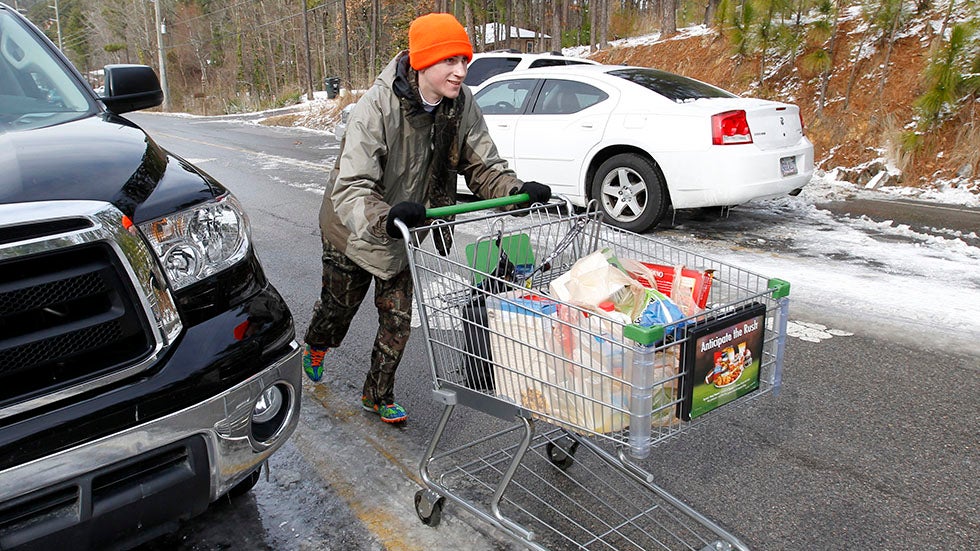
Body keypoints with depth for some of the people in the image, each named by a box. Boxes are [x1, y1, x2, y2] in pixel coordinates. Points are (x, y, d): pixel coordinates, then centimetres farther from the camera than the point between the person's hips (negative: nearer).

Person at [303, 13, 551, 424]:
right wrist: (384, 218, -60)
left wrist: (518, 191, -33)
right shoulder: (378, 107, -34)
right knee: (339, 305, 21)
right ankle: (316, 347, 58)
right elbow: (351, 188, -40)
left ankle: (378, 395, 32)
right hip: (354, 231, -3)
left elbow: (483, 166, -12)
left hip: (407, 235, 3)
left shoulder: (462, 106, -18)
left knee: (398, 320, 8)